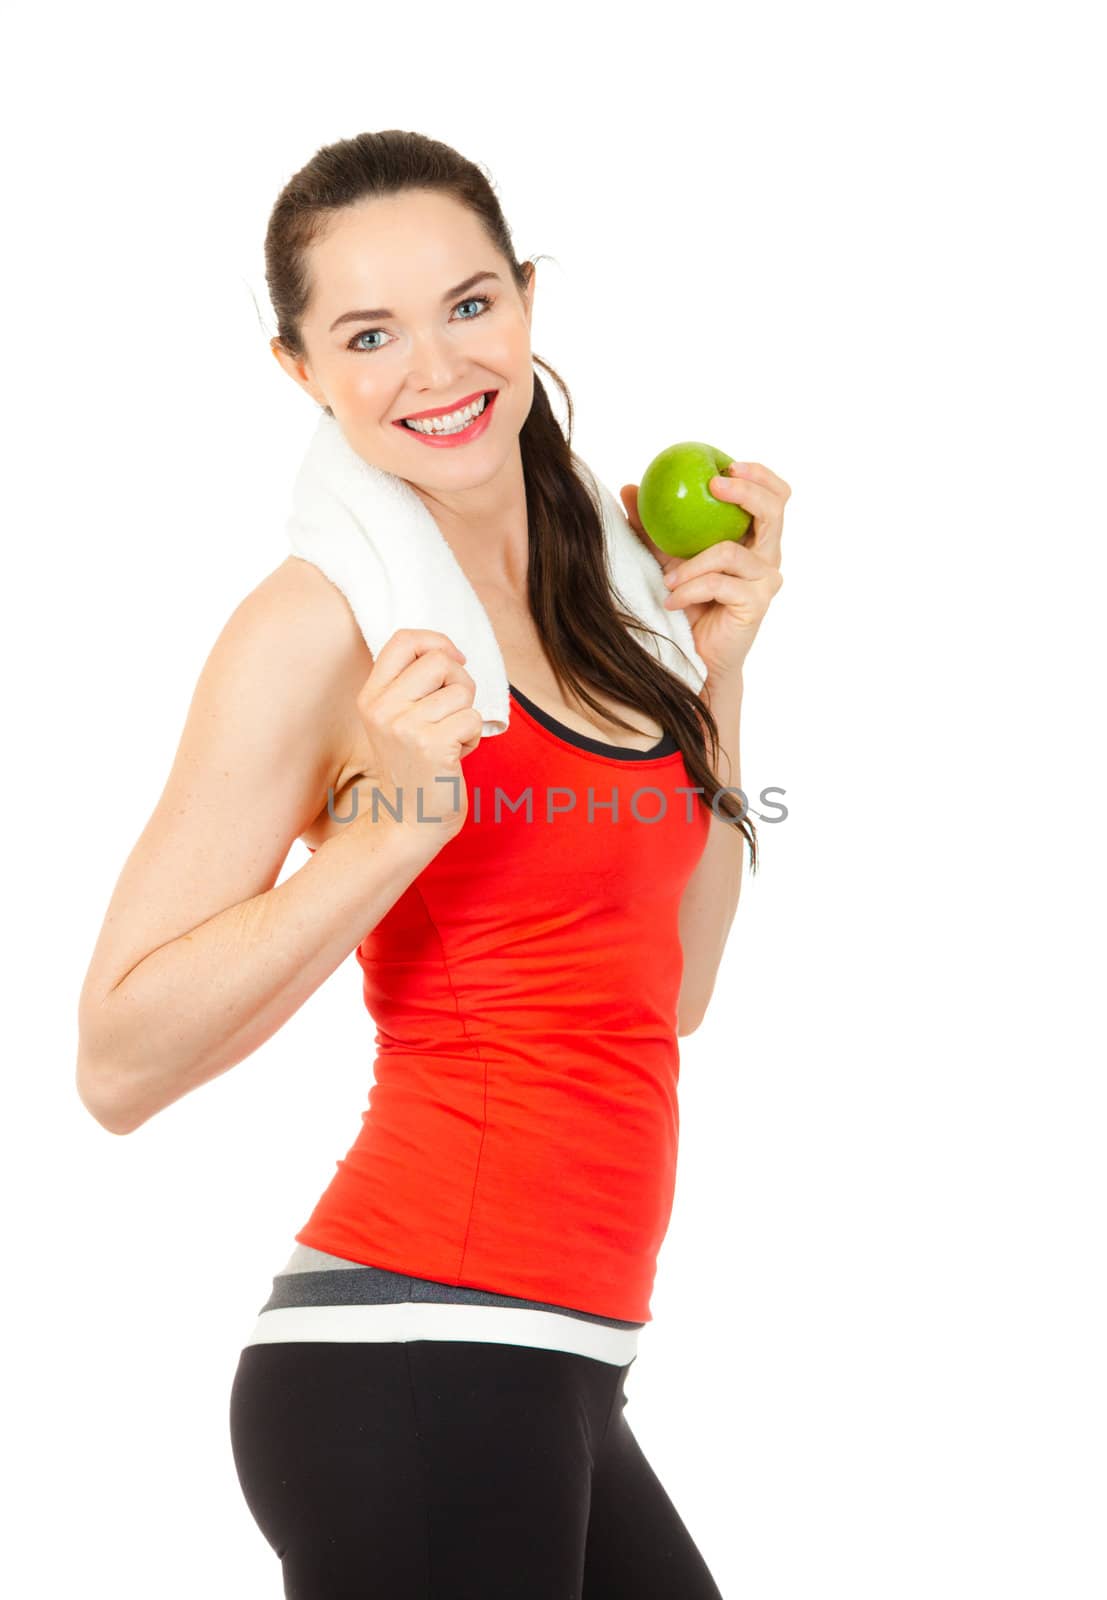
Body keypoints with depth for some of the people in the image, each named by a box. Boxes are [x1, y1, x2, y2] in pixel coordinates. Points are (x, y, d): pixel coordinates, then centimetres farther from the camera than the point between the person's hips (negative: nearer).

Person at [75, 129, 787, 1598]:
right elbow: (121, 1063, -14)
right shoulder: (319, 623, -10)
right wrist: (396, 824, -21)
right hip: (413, 1359, -8)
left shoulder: (583, 586, 11)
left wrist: (716, 666, 10)